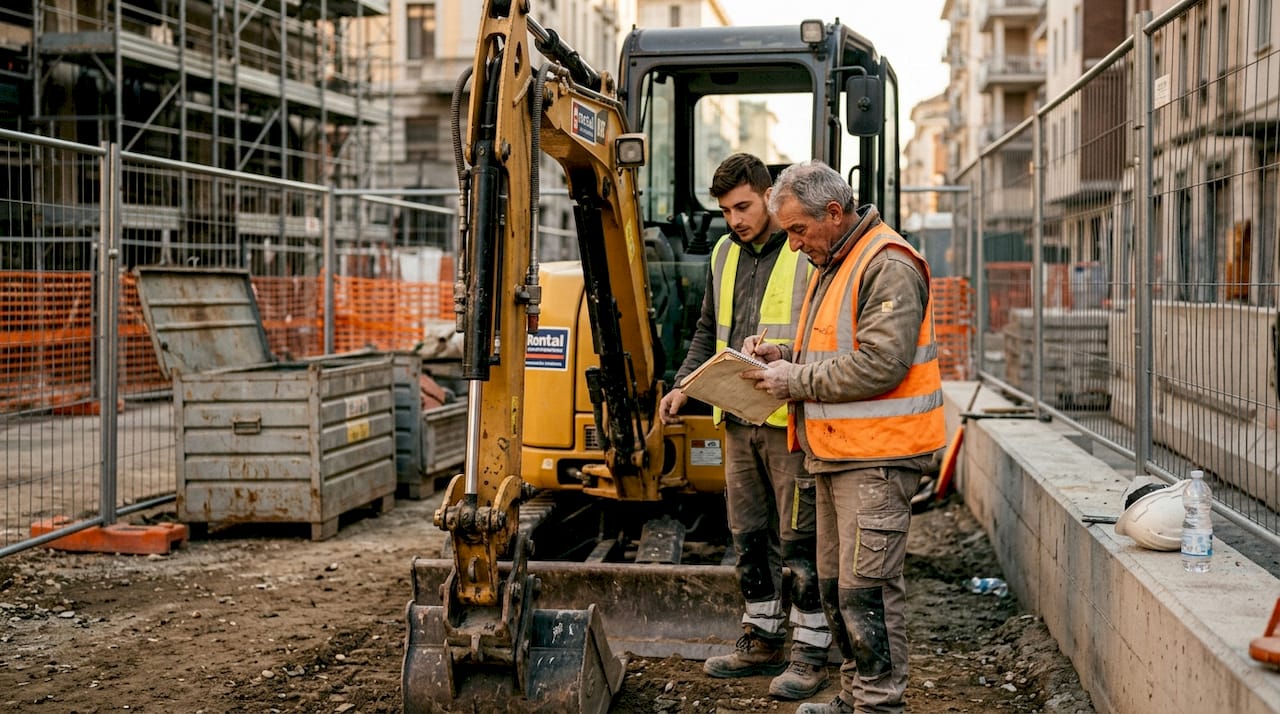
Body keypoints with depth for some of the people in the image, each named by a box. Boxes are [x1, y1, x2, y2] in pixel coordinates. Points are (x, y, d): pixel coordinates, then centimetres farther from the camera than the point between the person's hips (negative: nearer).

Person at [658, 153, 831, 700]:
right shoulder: (724, 254, 14)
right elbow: (708, 331, 21)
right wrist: (684, 386, 8)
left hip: (791, 420, -7)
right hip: (738, 420, 7)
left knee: (799, 541, -1)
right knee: (749, 537, 14)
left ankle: (811, 651, 10)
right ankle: (762, 639, 27)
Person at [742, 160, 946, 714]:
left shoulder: (889, 267, -14)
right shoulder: (831, 266, 19)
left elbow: (879, 364, -23)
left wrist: (795, 380, -15)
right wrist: (783, 355, 8)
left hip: (877, 458, -10)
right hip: (835, 454, 10)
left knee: (867, 586, -9)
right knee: (835, 584, 14)